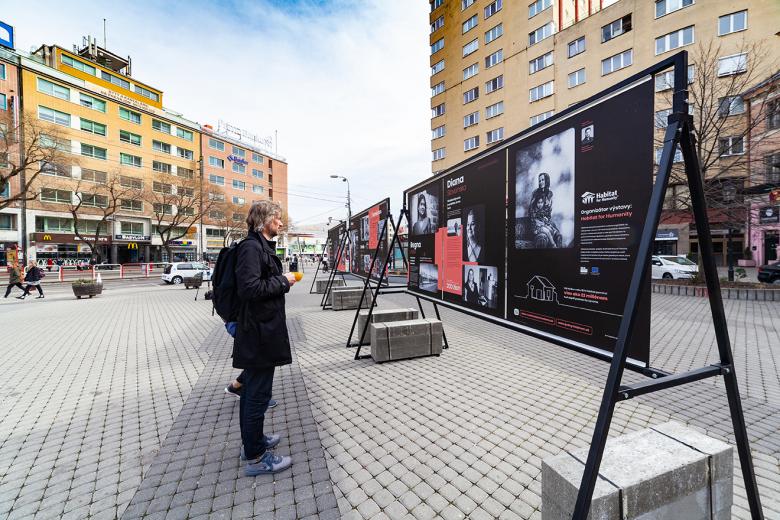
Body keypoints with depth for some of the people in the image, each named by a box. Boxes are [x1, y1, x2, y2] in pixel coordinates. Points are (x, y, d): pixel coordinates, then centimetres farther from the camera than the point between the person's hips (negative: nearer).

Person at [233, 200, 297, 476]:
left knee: (253, 391, 21)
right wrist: (283, 281, -15)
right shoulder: (251, 246, -16)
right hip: (259, 331, -10)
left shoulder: (261, 245, 15)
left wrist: (283, 280, 8)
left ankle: (253, 439, 37)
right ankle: (256, 458, 17)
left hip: (261, 330, 10)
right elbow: (250, 288, -25)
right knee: (258, 394, 1)